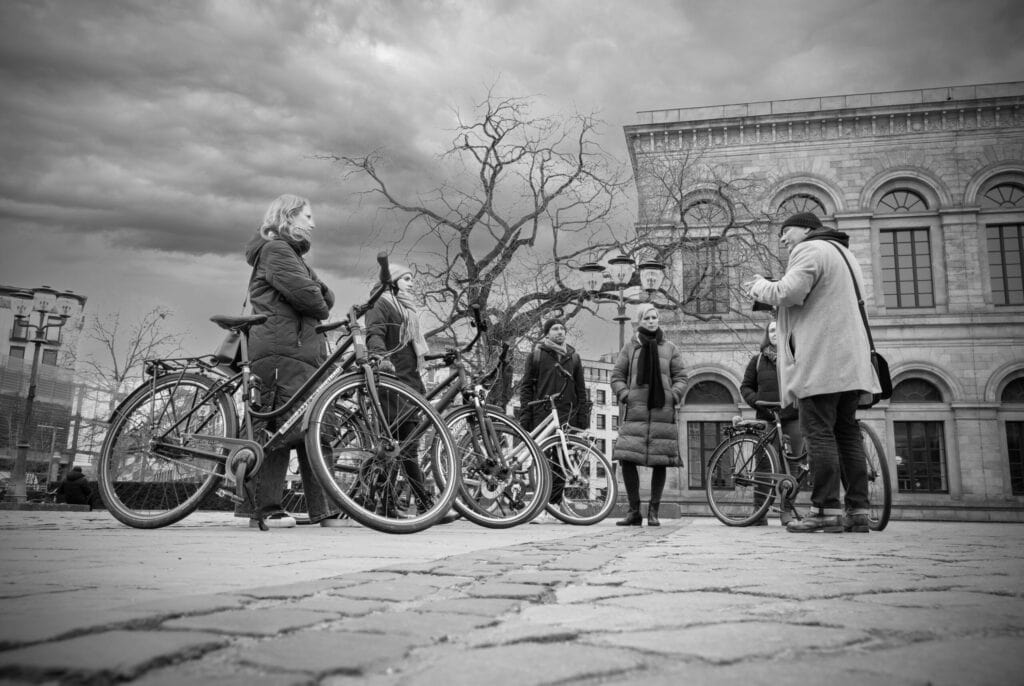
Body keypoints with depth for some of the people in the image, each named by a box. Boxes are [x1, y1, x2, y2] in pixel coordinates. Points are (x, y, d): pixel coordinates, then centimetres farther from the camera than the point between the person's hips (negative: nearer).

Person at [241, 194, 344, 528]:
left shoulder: (291, 254, 30)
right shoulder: (275, 249, -1)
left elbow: (326, 296, 22)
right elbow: (302, 292, -16)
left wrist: (320, 292, -1)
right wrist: (321, 310, 4)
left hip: (304, 353, 10)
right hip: (281, 352, -10)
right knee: (275, 427, -11)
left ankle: (325, 510, 8)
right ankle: (263, 509, -7)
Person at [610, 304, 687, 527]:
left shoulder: (670, 348, 12)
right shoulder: (630, 347, 11)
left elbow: (680, 377, 12)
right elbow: (617, 376, 11)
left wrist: (673, 396, -5)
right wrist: (625, 395, -4)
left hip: (662, 412, 1)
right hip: (635, 412, 0)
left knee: (660, 462, -1)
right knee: (626, 458, -10)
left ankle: (653, 511, 12)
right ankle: (634, 510, 3)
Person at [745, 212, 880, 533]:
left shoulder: (811, 250, -5)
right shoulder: (840, 252, 27)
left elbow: (788, 293, -19)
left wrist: (759, 285, 1)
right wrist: (766, 288, 18)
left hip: (820, 359, -10)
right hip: (849, 361, 10)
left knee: (819, 432, -9)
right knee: (846, 432, 8)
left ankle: (827, 510, -10)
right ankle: (858, 511, 8)